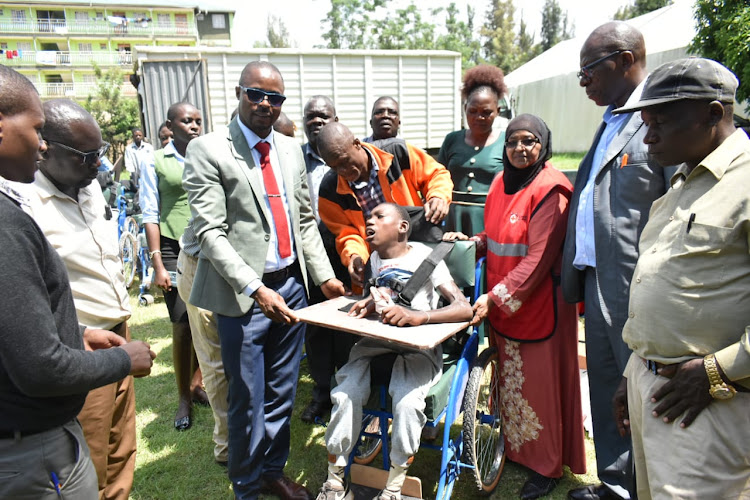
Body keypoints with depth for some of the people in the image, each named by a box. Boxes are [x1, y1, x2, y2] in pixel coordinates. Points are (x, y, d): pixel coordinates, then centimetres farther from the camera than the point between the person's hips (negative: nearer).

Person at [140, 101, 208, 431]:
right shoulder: (155, 163, 2)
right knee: (182, 327, -1)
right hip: (175, 251, -2)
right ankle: (184, 400, 16)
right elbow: (151, 216, 0)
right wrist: (157, 263, -6)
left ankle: (196, 383, 30)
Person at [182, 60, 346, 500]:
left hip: (292, 284, 6)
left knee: (282, 393, 18)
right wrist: (256, 290, -23)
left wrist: (324, 276, 7)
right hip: (243, 294, -5)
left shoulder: (291, 149, 11)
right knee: (249, 401, 7)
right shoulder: (208, 150, -8)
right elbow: (210, 232, -14)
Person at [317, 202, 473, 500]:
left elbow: (465, 309, -17)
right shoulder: (375, 258, 11)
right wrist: (371, 303, 0)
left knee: (407, 403, -30)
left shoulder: (424, 257, -7)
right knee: (345, 395, -21)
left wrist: (418, 316, -33)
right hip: (377, 341, 5)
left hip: (419, 346, -4)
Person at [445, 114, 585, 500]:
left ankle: (547, 466, 22)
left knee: (539, 383, 4)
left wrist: (495, 297, -22)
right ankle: (513, 446, 36)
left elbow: (537, 259, -20)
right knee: (510, 379, 17)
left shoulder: (549, 190, -16)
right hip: (500, 304, 7)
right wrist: (470, 242, 1)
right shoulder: (502, 182, 8)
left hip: (538, 304, -7)